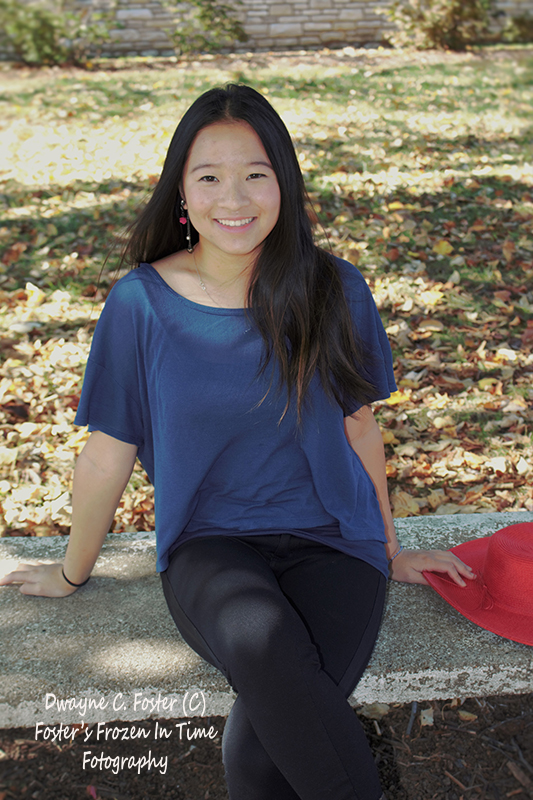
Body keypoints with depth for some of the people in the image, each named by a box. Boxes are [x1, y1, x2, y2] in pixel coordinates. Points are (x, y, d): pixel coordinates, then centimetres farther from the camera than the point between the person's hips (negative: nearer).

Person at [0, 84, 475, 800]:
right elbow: (109, 452, 3)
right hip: (209, 549, 0)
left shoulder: (334, 290, -2)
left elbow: (358, 425, 9)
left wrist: (390, 551, 18)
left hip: (330, 541, 1)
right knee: (263, 641, -34)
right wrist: (73, 572, 15)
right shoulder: (141, 303, -6)